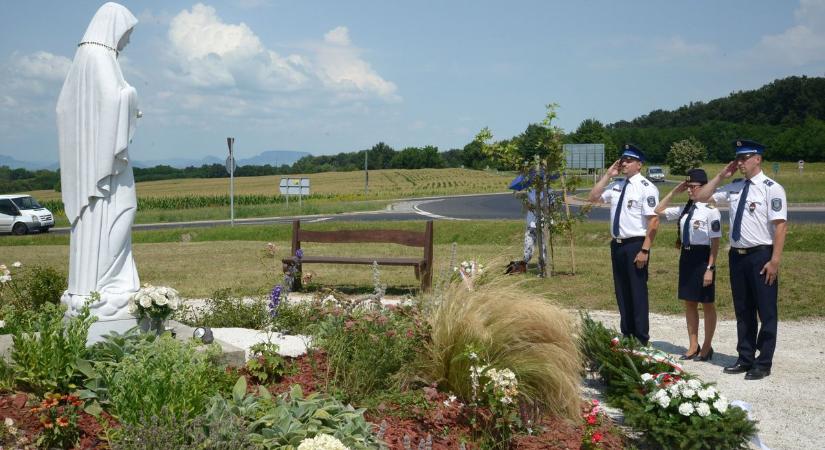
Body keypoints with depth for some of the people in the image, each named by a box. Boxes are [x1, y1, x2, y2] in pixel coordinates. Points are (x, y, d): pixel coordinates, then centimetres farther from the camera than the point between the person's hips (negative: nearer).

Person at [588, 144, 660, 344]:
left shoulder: (646, 188, -13)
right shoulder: (616, 185, 9)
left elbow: (653, 221, -17)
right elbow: (593, 198, 13)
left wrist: (645, 250, -21)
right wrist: (608, 175, 4)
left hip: (635, 245, -7)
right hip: (617, 244, 7)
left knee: (638, 293, 2)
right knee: (622, 292, 15)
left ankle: (641, 340, 14)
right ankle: (626, 335, 28)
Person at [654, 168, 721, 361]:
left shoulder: (710, 211, -13)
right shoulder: (685, 210, 7)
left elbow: (715, 242, -15)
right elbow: (658, 210, 16)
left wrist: (710, 268, -18)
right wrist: (674, 191, 7)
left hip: (703, 257, -7)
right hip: (686, 256, 7)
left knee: (707, 304, 7)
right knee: (689, 303, 13)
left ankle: (707, 347, 21)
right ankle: (693, 346, 25)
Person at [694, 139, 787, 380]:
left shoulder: (771, 188, -10)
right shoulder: (734, 187, 8)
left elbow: (780, 225, -14)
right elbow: (700, 197, 14)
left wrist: (775, 261, -19)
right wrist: (721, 176, 3)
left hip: (761, 255, -6)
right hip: (737, 254, 6)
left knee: (765, 311, 4)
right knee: (743, 310, 15)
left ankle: (763, 363, 14)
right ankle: (745, 359, 26)